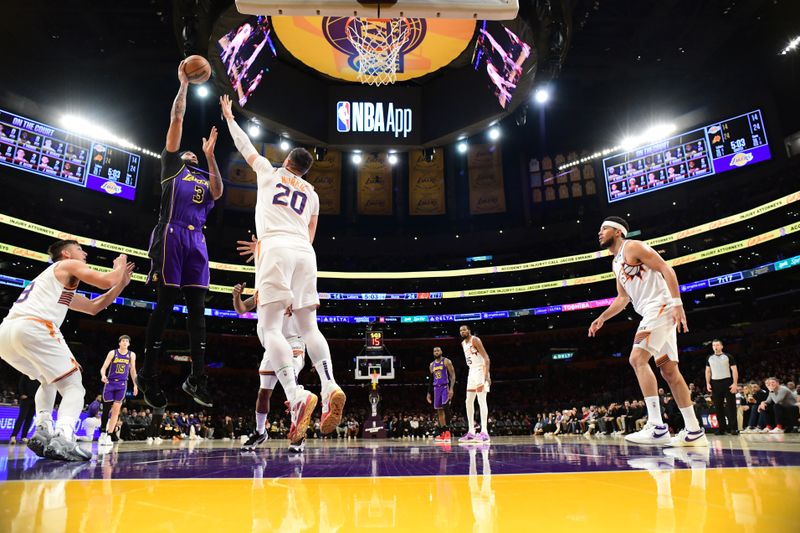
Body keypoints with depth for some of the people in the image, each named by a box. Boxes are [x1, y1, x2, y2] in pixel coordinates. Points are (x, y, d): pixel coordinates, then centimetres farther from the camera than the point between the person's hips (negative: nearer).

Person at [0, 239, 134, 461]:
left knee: (49, 380, 30)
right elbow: (107, 281, -2)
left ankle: (42, 433, 12)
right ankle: (62, 439, -24)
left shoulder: (63, 285, 37)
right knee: (73, 385, 0)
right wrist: (119, 266, 19)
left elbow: (94, 307, 41)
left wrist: (122, 283, 39)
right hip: (33, 327, -8)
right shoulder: (70, 265, 13)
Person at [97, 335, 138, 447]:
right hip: (110, 383, 0)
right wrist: (103, 376, -26)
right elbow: (104, 367, -4)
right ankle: (103, 433, 19)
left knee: (116, 410, -7)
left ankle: (108, 436, -3)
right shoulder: (113, 353, 0)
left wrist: (135, 385, 9)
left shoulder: (131, 355, 5)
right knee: (106, 409, 3)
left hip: (122, 384, 1)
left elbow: (133, 370, 12)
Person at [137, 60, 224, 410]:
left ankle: (197, 378, 0)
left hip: (197, 241, 4)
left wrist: (210, 155, 8)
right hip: (171, 236, -4)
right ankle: (148, 375, 0)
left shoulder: (204, 179, 29)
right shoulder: (172, 166, 19)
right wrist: (183, 85, 16)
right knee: (164, 304, -7)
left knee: (197, 308, -2)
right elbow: (176, 121, 14)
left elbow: (217, 193, 5)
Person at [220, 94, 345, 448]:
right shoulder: (312, 193, 27)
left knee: (269, 328, -10)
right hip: (305, 253, 5)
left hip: (276, 248, -4)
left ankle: (297, 396, -28)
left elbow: (244, 146, 35)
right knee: (309, 327, 7)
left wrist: (228, 117, 50)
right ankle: (330, 388, -12)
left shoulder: (269, 171, 20)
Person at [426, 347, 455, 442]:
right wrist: (429, 393, 15)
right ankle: (443, 433, 11)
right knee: (439, 411, 6)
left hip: (446, 387, -6)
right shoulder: (432, 365, 14)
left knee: (445, 407, -19)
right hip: (436, 388, 6)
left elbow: (453, 376, -10)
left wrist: (451, 389, -22)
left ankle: (447, 430, -18)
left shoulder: (446, 361, -4)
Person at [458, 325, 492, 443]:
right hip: (471, 371, 9)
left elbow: (486, 357, -18)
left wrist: (487, 375, -27)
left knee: (481, 401, -14)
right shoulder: (463, 343, 15)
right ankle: (471, 432, 11)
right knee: (469, 402, 7)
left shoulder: (475, 340, -11)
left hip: (480, 370, -9)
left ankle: (484, 432, -16)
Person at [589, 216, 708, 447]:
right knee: (669, 370, 7)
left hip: (660, 307, -10)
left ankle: (657, 426, -21)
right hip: (653, 313, 10)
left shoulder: (632, 247, -6)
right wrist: (602, 318, 19)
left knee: (637, 359, -19)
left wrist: (677, 303, -23)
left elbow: (666, 269, -14)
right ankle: (694, 431, 11)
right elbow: (623, 298, 28)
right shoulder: (616, 263, 22)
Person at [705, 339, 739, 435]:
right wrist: (708, 383, 4)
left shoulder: (728, 356, 2)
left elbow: (734, 370, -3)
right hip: (715, 383, 4)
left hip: (727, 382, -3)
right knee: (718, 407, 4)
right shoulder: (709, 358, 12)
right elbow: (708, 371, 15)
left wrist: (735, 383, -13)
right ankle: (722, 428, 9)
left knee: (731, 406, -4)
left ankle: (734, 428, 0)